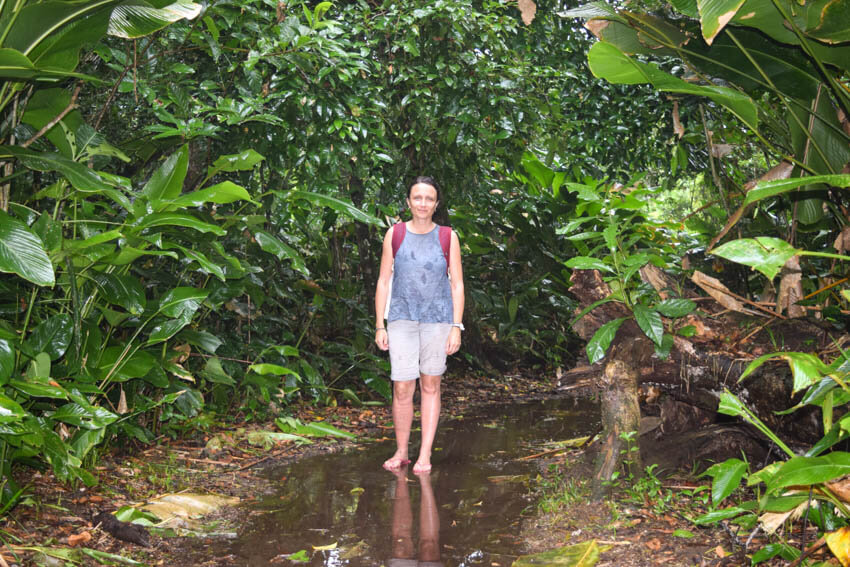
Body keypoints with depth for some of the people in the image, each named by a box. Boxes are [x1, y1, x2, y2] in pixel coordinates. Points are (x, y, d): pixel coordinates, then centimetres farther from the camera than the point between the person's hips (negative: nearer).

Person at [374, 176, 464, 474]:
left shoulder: (448, 238, 0)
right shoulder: (394, 235, 2)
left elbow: (457, 285, 1)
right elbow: (383, 281, 5)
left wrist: (456, 327, -5)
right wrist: (379, 326, 1)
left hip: (437, 320, 0)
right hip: (402, 319, 0)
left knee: (430, 386, 6)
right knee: (402, 389, -3)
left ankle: (424, 455, 12)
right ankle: (401, 451, 14)